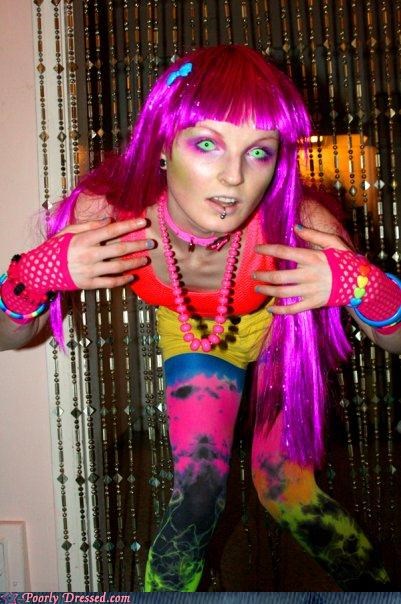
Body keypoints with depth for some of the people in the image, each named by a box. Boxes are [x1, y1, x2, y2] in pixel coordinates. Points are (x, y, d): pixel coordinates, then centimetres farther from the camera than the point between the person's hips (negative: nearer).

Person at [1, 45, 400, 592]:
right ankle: (168, 590, 24)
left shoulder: (299, 223, -38)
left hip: (283, 328, -1)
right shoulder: (104, 212, -34)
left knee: (282, 487, 0)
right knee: (198, 487, -7)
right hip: (193, 335, 1)